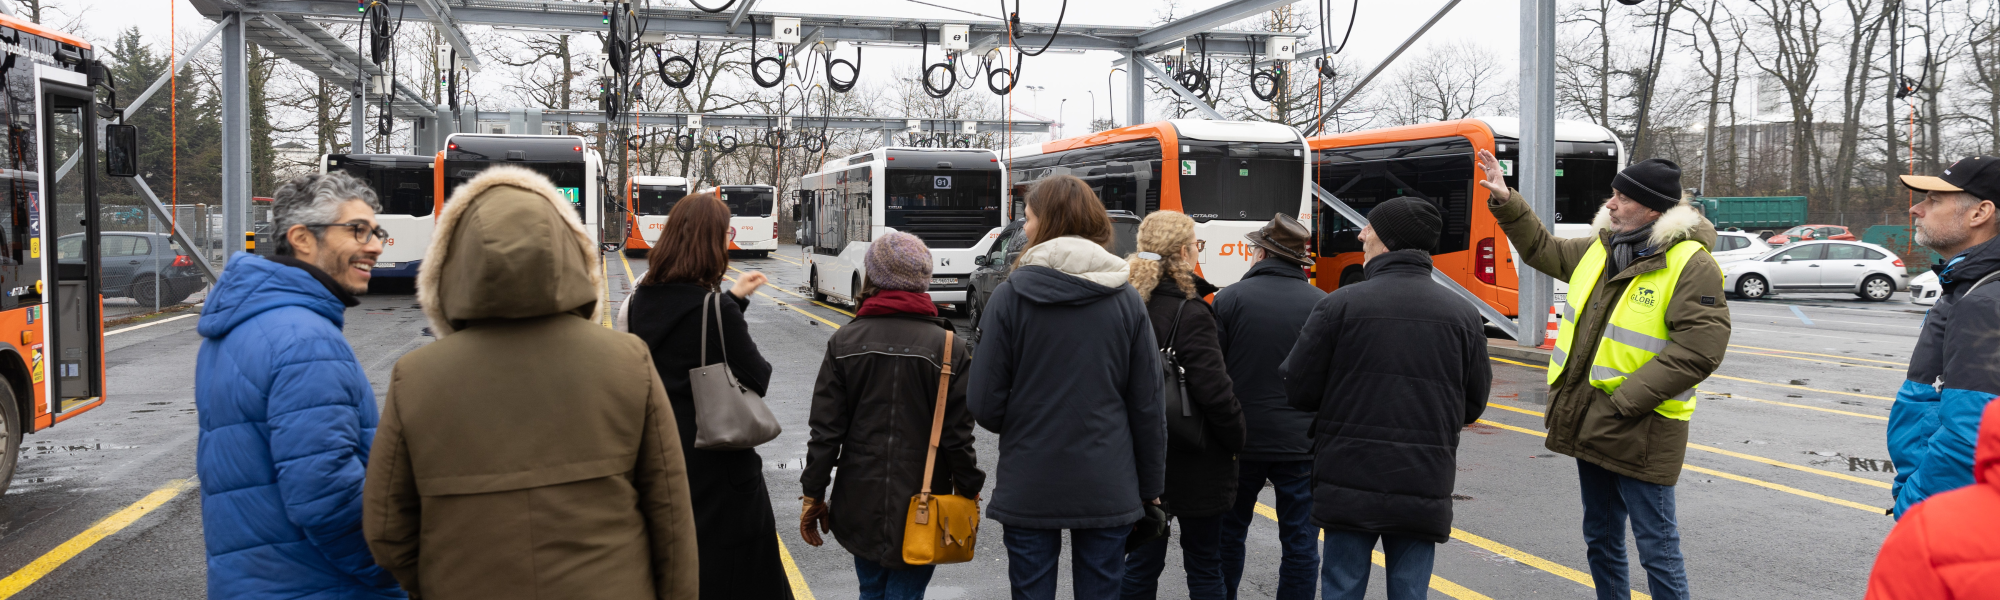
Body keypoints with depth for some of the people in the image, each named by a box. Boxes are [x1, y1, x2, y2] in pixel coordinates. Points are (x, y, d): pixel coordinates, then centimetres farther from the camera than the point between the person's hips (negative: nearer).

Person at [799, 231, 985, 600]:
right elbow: (958, 435, -8)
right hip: (920, 510, -2)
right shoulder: (949, 347, -9)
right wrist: (969, 490, 7)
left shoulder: (844, 342, -3)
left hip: (859, 506, 3)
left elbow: (825, 430, -3)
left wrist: (813, 496, 5)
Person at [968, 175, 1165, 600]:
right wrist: (1150, 487, 11)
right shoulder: (1126, 299, -1)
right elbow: (1148, 405, 0)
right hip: (1107, 489, 2)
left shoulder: (1010, 296, -8)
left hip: (1028, 489, -2)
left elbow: (984, 405, -8)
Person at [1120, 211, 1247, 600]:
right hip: (1194, 466, -6)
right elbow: (1215, 392, -19)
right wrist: (1237, 442, -5)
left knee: (1140, 567, 13)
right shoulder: (1191, 315, -18)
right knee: (1204, 568, 8)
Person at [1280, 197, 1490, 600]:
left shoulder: (1339, 304, -8)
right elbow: (1473, 405, 8)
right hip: (1424, 490, 2)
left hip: (1349, 484, -2)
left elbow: (1298, 390, -6)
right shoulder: (1463, 315, 2)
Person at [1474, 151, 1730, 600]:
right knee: (1601, 539, 20)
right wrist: (1505, 202, 19)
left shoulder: (1692, 265, -16)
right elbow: (1543, 250, 27)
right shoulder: (1601, 249, 8)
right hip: (1589, 424, 8)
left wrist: (1625, 400, -22)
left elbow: (1699, 350, -22)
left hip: (1640, 432, -8)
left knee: (1657, 548, -1)